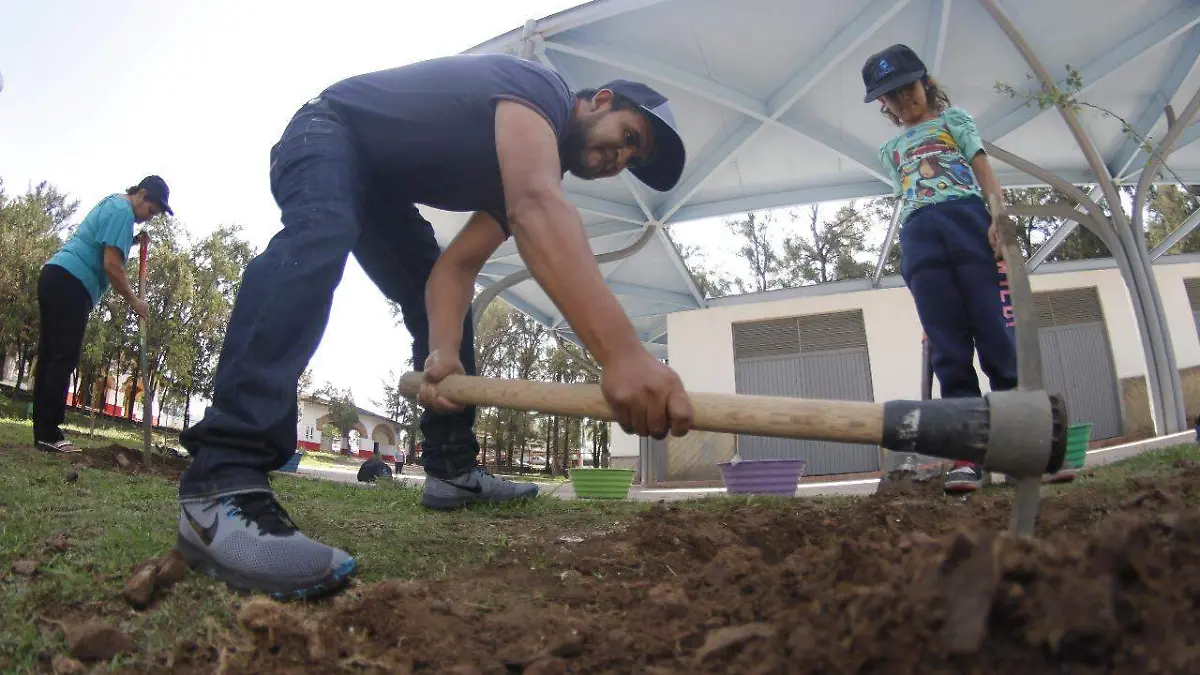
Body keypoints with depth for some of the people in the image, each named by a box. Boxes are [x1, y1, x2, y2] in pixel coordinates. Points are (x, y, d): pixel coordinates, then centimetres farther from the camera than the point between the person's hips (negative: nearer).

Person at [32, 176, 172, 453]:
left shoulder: (111, 203, 23)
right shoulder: (123, 211, -8)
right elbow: (111, 265, -16)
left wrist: (131, 242, 19)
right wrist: (133, 301, -6)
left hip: (54, 276, 10)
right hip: (70, 282, -10)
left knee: (49, 356, 6)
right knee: (64, 358, -12)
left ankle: (42, 431, 7)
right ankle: (49, 435, -13)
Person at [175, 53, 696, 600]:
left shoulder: (534, 163, 2)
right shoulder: (539, 91, -25)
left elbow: (458, 263, -7)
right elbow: (537, 207, -48)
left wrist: (444, 351, -28)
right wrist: (621, 351, -62)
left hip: (381, 183, 10)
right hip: (329, 132, -10)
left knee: (438, 308, 3)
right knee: (320, 237, -38)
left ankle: (452, 469, 6)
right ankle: (220, 484, -49)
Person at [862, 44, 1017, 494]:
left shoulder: (954, 120, 22)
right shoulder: (891, 150, 30)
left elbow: (986, 176, 9)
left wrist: (999, 216, -11)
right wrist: (916, 258, 9)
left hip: (968, 216, -2)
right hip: (920, 236, 2)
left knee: (998, 336, -10)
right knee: (949, 350, -6)